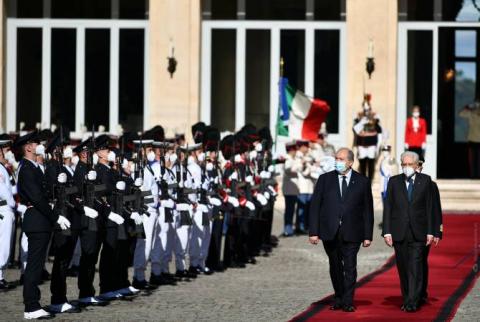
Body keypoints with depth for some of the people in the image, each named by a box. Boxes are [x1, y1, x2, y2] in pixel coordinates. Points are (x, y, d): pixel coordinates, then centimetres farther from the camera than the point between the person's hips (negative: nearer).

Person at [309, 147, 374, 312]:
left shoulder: (362, 182, 3)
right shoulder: (324, 179, 5)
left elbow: (368, 210, 3)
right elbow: (315, 207, 2)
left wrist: (368, 235, -2)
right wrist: (314, 232, -6)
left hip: (351, 233, -2)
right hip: (330, 232, 2)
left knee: (350, 267, -5)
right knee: (335, 267, 11)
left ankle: (348, 302, 1)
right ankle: (338, 298, 24)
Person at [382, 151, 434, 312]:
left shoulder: (425, 181, 4)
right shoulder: (394, 182, 6)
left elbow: (429, 207, 4)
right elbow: (388, 208, 3)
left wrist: (430, 232, -1)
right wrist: (387, 231, -4)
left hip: (418, 232, -2)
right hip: (399, 232, 2)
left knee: (415, 267, -10)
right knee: (403, 268, 7)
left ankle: (412, 302, -14)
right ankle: (406, 299, 17)